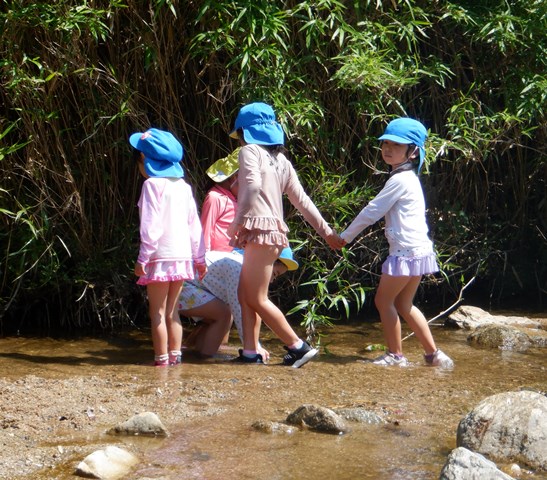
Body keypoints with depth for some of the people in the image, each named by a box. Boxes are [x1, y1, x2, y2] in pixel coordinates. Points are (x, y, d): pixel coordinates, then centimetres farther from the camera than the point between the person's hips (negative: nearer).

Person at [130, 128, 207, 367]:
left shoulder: (152, 184, -9)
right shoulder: (183, 186, 11)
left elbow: (151, 225, -15)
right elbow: (194, 225, 12)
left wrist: (143, 257, -14)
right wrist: (200, 258, 18)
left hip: (161, 256, -7)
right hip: (182, 255, 7)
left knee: (157, 312, 0)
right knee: (172, 310, 15)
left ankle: (162, 359, 0)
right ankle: (175, 356, 16)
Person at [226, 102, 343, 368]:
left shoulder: (250, 151, -5)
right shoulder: (281, 161, 18)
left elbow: (253, 185, -23)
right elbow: (303, 201, 17)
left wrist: (237, 220, -18)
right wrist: (326, 231, 20)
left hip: (259, 230, -9)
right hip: (275, 231, 9)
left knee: (257, 299, -4)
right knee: (246, 295, 12)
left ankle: (298, 346, -1)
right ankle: (250, 351, 10)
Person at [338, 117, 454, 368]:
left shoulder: (400, 180, -14)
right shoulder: (407, 178, 16)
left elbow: (372, 211, -11)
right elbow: (378, 211, 22)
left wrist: (345, 236, -2)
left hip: (407, 251, -10)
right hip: (416, 249, 10)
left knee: (384, 299, 1)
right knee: (404, 304, 16)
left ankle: (395, 354, 7)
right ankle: (433, 353, 16)